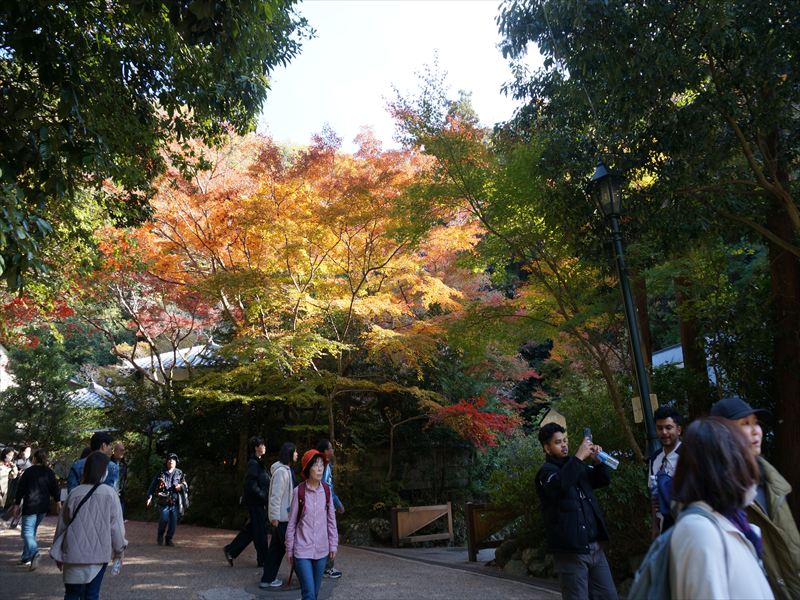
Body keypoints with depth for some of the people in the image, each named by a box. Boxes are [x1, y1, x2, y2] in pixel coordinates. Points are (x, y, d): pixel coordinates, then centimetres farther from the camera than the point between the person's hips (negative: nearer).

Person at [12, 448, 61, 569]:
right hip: (43, 507, 5)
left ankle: (34, 552, -31)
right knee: (32, 531, 19)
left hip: (30, 506, -5)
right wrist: (58, 503, 13)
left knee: (27, 531, -7)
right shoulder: (50, 473, 6)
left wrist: (17, 504, 2)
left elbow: (21, 489, -5)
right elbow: (55, 489, 6)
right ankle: (26, 558, 23)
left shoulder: (29, 471, -6)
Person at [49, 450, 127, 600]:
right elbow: (116, 525, -5)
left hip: (74, 553, 1)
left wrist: (58, 554, 18)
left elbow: (62, 524, 5)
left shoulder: (74, 493, -4)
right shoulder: (109, 493, -9)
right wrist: (119, 549, 9)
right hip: (99, 553, -1)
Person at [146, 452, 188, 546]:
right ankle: (160, 535, 14)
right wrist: (149, 498, 2)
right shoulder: (161, 474, 7)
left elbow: (185, 485, 10)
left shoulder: (179, 473, 10)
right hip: (164, 502, -2)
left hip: (175, 502, 2)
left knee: (173, 522, 1)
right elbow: (153, 486, 9)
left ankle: (169, 539, 20)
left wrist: (181, 486, -12)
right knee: (164, 519, -14)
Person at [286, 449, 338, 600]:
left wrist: (333, 545, 6)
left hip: (321, 550, 3)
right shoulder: (299, 491, -9)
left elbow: (331, 520, 7)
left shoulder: (327, 490, 1)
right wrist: (289, 550, 1)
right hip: (302, 550, -3)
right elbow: (291, 523, -2)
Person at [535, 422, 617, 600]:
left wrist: (598, 461, 0)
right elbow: (560, 484, -29)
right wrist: (579, 457, -26)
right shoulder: (546, 471, -7)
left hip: (594, 547, 7)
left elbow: (604, 480, 20)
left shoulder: (578, 467, 13)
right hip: (571, 550, -7)